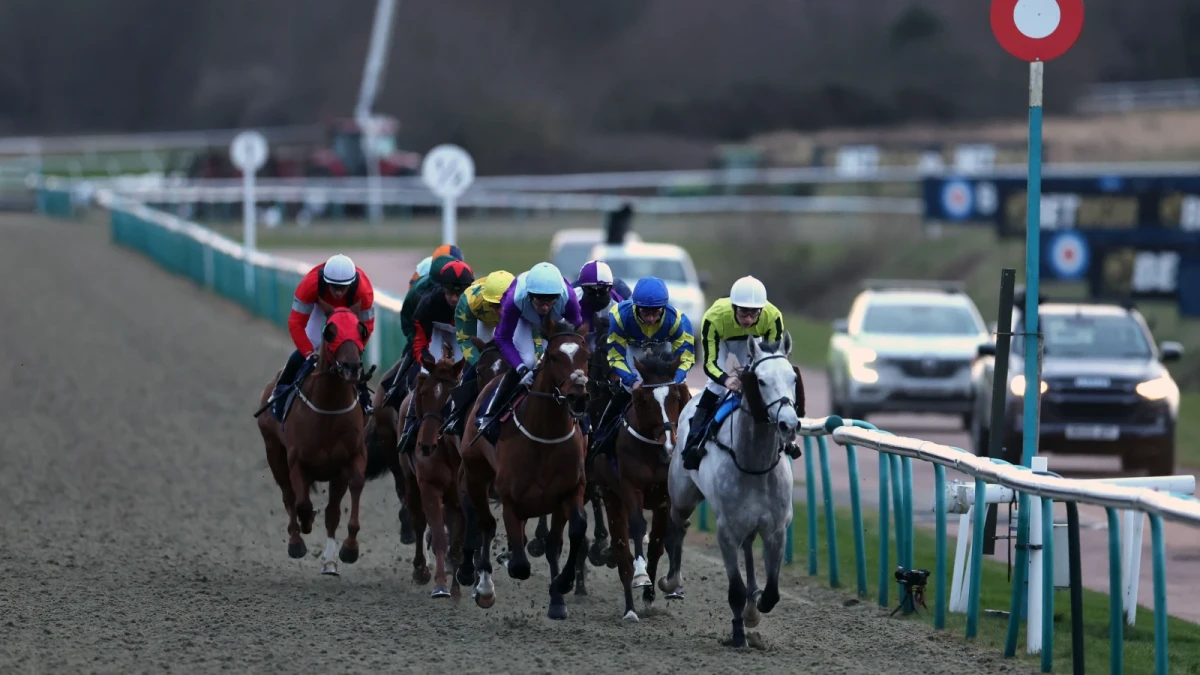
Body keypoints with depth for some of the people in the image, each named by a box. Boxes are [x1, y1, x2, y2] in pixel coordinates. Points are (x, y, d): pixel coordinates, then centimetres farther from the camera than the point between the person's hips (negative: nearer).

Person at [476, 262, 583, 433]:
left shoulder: (568, 297, -41)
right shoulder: (516, 298, -43)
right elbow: (503, 339, -33)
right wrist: (522, 369, -45)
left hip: (556, 321, 2)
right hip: (523, 319, -2)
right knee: (527, 360, -21)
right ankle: (490, 414, -6)